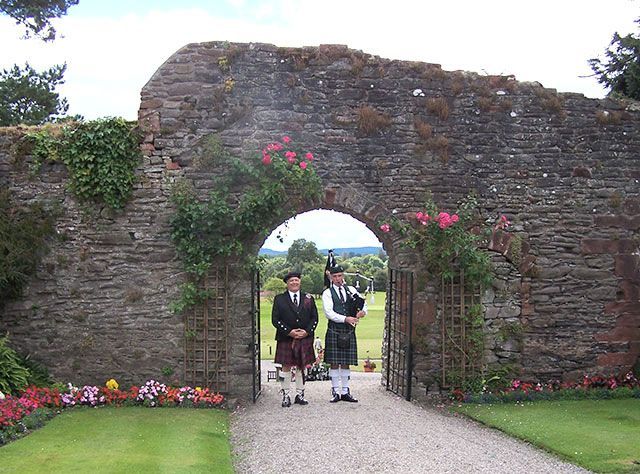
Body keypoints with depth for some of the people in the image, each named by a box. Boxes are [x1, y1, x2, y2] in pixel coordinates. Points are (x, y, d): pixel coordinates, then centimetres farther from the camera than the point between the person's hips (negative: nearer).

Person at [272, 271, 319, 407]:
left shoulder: (308, 298, 9)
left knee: (301, 367, 7)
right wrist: (289, 332, -13)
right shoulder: (279, 299, 3)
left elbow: (314, 318, 7)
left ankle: (300, 395, 14)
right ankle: (286, 395, 6)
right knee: (286, 367, 0)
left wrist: (307, 331, -9)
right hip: (286, 339, -2)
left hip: (305, 339, 2)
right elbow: (275, 319, -3)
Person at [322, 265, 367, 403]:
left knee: (346, 363, 8)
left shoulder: (350, 290, 10)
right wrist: (346, 319, -23)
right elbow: (329, 313, -13)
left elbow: (363, 303, 9)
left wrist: (362, 311, -14)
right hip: (334, 331, -3)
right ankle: (335, 392, 8)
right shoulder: (327, 293, -2)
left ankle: (345, 392, 14)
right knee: (334, 363, 0)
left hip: (349, 331, 3)